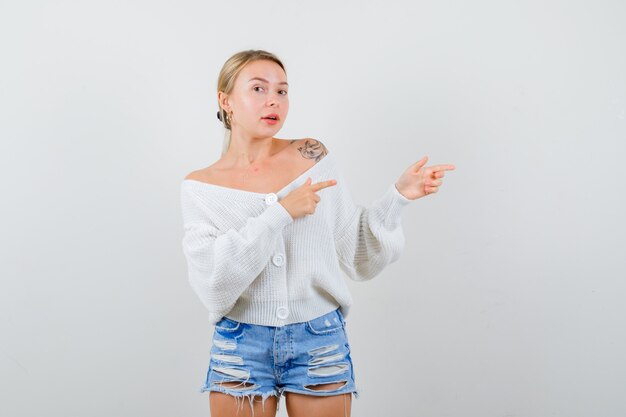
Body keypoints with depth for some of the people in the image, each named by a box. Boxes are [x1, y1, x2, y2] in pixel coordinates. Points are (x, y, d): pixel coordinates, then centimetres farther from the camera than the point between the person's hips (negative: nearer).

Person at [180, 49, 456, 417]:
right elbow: (211, 281, -17)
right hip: (241, 346, 0)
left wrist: (399, 195, -9)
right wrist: (280, 213, -20)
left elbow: (358, 256, 2)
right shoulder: (200, 187, -3)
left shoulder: (314, 158, -1)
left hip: (321, 342, 1)